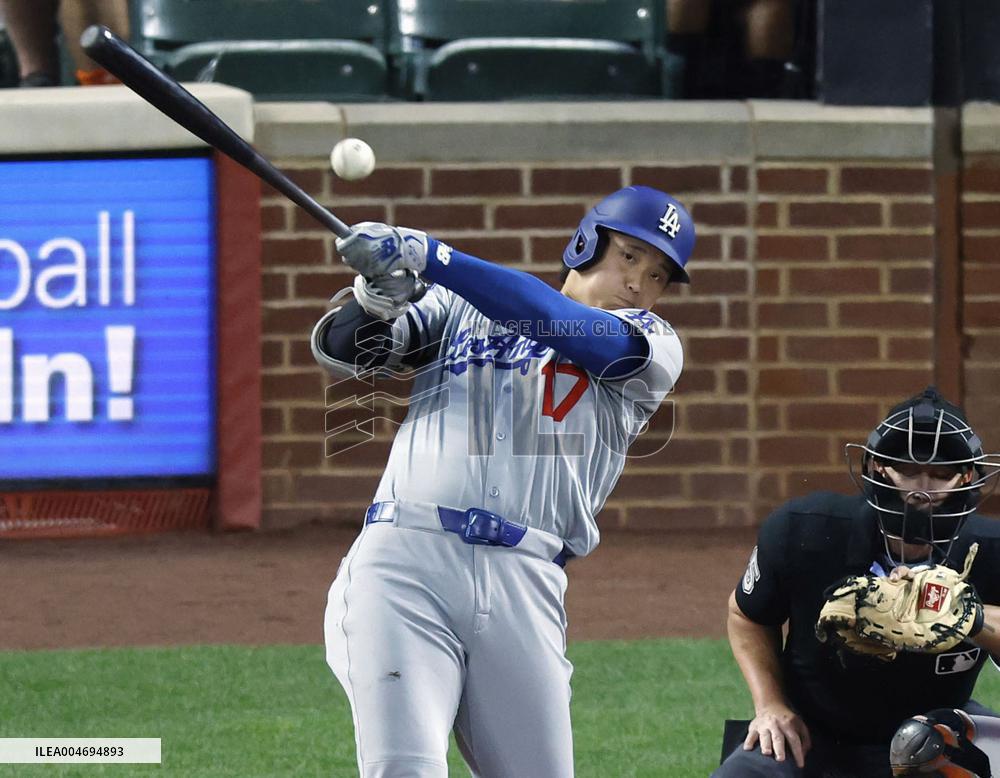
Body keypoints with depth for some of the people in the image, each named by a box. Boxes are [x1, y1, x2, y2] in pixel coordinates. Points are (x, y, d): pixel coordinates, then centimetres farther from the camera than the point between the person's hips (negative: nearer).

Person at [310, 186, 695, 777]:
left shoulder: (656, 350, 15)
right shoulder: (463, 308, 21)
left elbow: (560, 324, -4)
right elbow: (340, 351, 11)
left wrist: (429, 256, -13)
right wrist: (375, 302, -14)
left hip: (525, 590, 2)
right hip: (405, 562, -2)